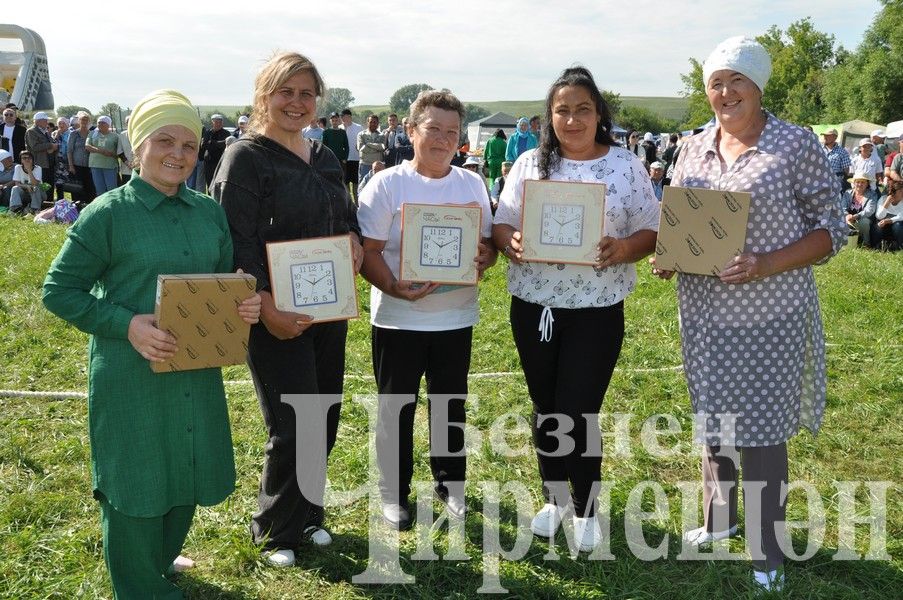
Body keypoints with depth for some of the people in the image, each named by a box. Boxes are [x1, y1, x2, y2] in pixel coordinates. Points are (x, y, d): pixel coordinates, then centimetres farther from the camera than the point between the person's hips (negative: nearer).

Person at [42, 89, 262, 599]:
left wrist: (246, 305, -8)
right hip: (131, 379, -5)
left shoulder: (210, 212, 6)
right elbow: (59, 290, -8)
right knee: (135, 484, 7)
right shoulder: (107, 214, -10)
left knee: (186, 478, 19)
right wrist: (126, 324, -20)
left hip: (197, 374, 6)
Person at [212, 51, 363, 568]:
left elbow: (349, 219, 20)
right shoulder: (246, 158, -10)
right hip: (277, 318, -7)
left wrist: (356, 242, -3)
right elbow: (238, 243, -17)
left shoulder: (324, 157, 12)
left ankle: (308, 515, 34)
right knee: (294, 429, -2)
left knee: (324, 421, 14)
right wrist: (267, 307, -25)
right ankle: (275, 530, 21)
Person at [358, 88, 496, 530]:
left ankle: (451, 484, 33)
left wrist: (486, 258, -13)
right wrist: (394, 288, -28)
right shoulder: (386, 184, -7)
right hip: (397, 318, -3)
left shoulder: (473, 184, 5)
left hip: (456, 317, 3)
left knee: (450, 405, 15)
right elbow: (367, 252, -11)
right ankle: (394, 493, 24)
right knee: (396, 408, 8)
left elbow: (488, 241, 10)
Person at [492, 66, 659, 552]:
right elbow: (501, 225, 5)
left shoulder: (626, 165, 0)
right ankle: (554, 498, 34)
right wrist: (511, 242, -18)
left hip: (597, 310, -2)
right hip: (533, 306, 3)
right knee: (545, 409, 13)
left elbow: (650, 232, 0)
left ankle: (585, 509, 21)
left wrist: (623, 249, -21)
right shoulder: (529, 164, 5)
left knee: (578, 414, -2)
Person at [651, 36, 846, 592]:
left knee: (761, 431, 1)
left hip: (769, 316, -5)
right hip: (704, 313, 5)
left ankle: (768, 552, 19)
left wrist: (765, 265, -21)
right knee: (713, 420, 17)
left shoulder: (795, 144, -7)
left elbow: (832, 229, -7)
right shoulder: (695, 149, 7)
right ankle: (720, 517, 39)